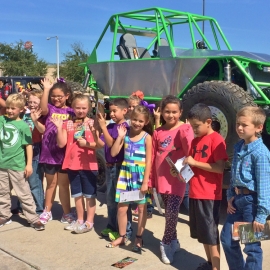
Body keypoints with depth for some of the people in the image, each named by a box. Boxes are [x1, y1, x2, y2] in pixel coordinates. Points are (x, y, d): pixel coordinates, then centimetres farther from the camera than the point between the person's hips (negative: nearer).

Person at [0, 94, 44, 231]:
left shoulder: (23, 126, -8)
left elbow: (29, 146, -6)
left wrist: (29, 164, -9)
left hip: (17, 166, -4)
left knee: (24, 194, 2)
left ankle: (33, 219, 9)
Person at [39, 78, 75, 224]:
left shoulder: (71, 111, 2)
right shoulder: (50, 109, 1)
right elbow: (43, 108, -23)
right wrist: (46, 89, -26)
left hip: (64, 152, -1)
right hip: (49, 152, 1)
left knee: (63, 184, 9)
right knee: (51, 183, 15)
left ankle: (67, 213, 21)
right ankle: (47, 211, 29)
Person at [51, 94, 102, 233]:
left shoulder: (92, 123, -4)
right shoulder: (68, 124, 5)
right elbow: (61, 144, -1)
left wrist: (87, 144, -21)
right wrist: (59, 128, -10)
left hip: (89, 164, -4)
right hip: (72, 164, 4)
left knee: (89, 194, 5)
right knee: (77, 194, 15)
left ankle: (89, 222, 15)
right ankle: (80, 220, 28)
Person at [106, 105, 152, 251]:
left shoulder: (147, 137, -9)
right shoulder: (126, 133, 2)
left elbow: (148, 161, -10)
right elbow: (113, 153, -1)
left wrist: (145, 182, -14)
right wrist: (120, 137, -10)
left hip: (140, 175, -3)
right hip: (125, 173, 3)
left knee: (141, 208, 8)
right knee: (121, 207, 7)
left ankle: (139, 238, 21)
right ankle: (122, 236, 24)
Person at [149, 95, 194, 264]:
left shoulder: (185, 128, -5)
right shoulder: (158, 132, 6)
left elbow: (190, 152, -16)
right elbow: (153, 158, 9)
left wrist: (184, 133, -27)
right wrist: (151, 180, 11)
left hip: (177, 178, -4)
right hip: (162, 178, 4)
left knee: (172, 212, -8)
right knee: (169, 212, 15)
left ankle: (166, 244, 11)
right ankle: (173, 241, 31)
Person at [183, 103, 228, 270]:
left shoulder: (216, 139, -11)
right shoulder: (196, 141, 13)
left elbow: (220, 168, -19)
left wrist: (195, 162, -18)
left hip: (209, 195, -8)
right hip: (195, 193, 8)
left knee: (211, 233, 0)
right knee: (202, 232, 16)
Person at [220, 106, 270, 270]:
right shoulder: (238, 147, 7)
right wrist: (230, 197, 9)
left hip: (251, 200, -8)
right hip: (237, 199, 8)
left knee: (252, 245, 5)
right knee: (227, 238, 16)